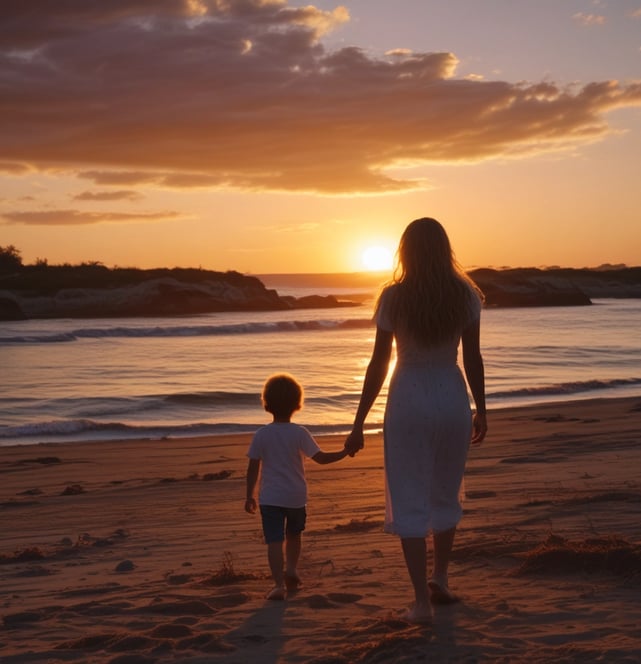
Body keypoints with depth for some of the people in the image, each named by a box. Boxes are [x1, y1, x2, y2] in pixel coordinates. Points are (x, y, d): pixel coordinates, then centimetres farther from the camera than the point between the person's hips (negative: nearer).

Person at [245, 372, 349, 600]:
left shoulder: (261, 435, -5)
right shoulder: (299, 433, -8)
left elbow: (253, 468, -2)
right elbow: (321, 457, -9)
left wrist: (249, 495, 7)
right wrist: (344, 453, 5)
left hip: (270, 497, -1)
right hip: (296, 496, 1)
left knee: (274, 540, -4)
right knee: (293, 534, 25)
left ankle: (279, 583, -13)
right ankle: (291, 569, 16)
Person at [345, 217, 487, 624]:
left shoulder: (394, 297, -9)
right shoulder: (465, 295, -3)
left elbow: (379, 364, -7)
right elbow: (473, 358, 1)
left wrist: (359, 422, -1)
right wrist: (481, 410, 14)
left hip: (409, 400, -3)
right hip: (453, 399, 3)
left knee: (410, 502, 5)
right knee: (446, 495, 22)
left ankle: (422, 601, 3)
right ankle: (440, 579, 29)